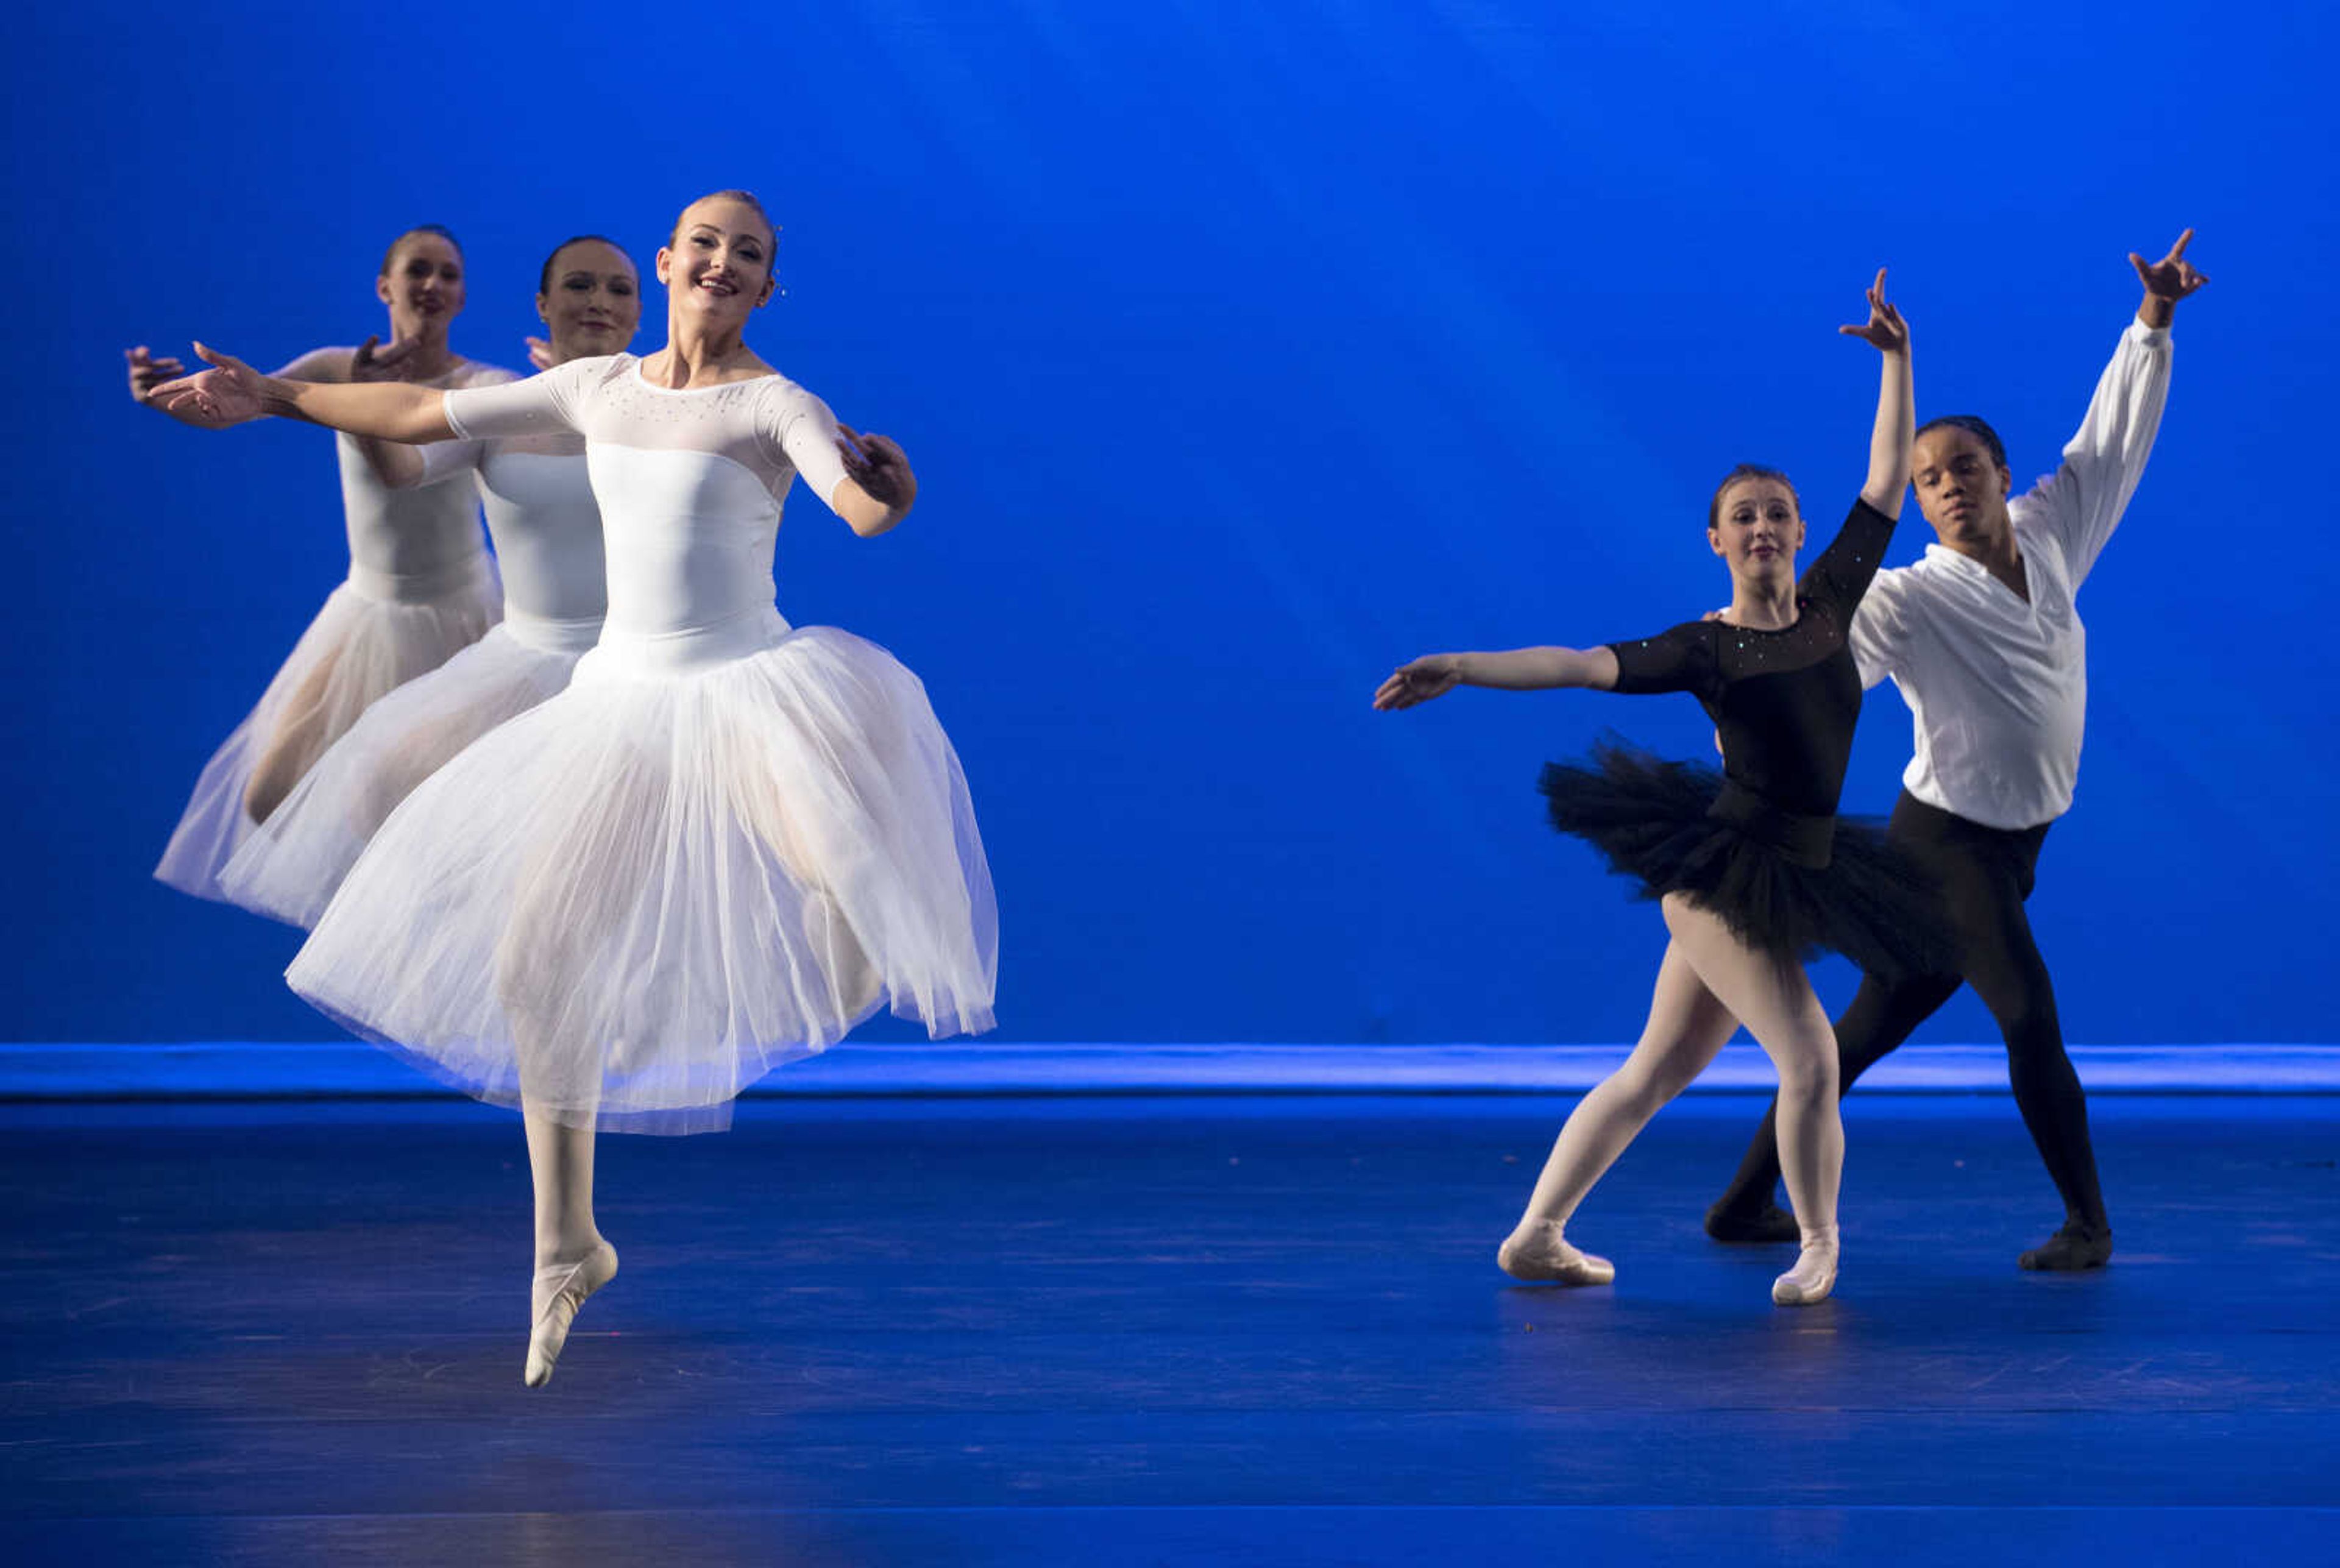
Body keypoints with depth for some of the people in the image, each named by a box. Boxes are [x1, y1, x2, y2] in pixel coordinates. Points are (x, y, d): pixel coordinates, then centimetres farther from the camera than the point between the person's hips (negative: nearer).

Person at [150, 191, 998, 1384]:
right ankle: (566, 1248, 16)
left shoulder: (772, 403, -6)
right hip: (622, 699, 5)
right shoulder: (596, 389, 9)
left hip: (749, 693, -5)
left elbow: (861, 504, -25)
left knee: (855, 884, -32)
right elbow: (424, 416, 18)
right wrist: (273, 399, 20)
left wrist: (887, 489, -48)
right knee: (537, 969, 2)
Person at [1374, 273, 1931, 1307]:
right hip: (1723, 872, -6)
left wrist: (1898, 363, 8)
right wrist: (1461, 670, -26)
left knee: (1654, 1075, 12)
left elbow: (1888, 485, 11)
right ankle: (1818, 1243, 9)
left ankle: (1535, 1238, 20)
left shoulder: (1830, 600, 8)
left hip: (1787, 885, 6)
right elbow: (1585, 663, -14)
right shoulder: (1702, 648, -5)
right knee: (1812, 1062, -14)